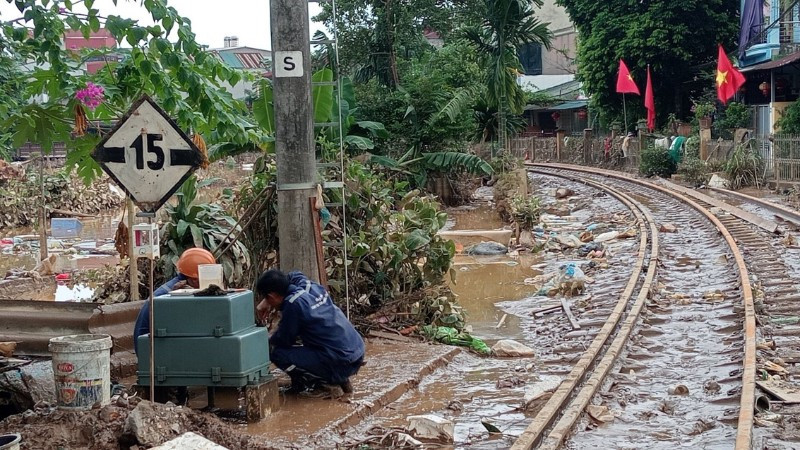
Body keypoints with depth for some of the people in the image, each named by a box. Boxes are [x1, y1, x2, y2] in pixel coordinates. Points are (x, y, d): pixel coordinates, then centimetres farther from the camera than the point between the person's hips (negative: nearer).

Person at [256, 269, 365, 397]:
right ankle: (339, 380, 17)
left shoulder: (294, 304, -14)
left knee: (276, 353, -7)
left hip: (340, 364, -8)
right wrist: (266, 302, 27)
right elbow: (294, 276, 33)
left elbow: (283, 341, -2)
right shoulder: (309, 285, 7)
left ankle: (326, 383, -1)